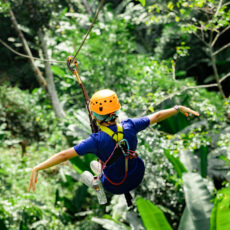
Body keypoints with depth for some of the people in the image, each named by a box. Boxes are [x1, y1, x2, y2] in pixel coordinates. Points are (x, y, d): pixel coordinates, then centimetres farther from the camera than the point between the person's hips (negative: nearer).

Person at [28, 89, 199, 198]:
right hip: (137, 178, 3)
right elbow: (157, 116, -10)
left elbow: (65, 155, -33)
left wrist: (37, 168, -30)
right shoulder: (130, 127, -23)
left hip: (115, 187, -2)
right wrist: (179, 108, 4)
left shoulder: (97, 141, -32)